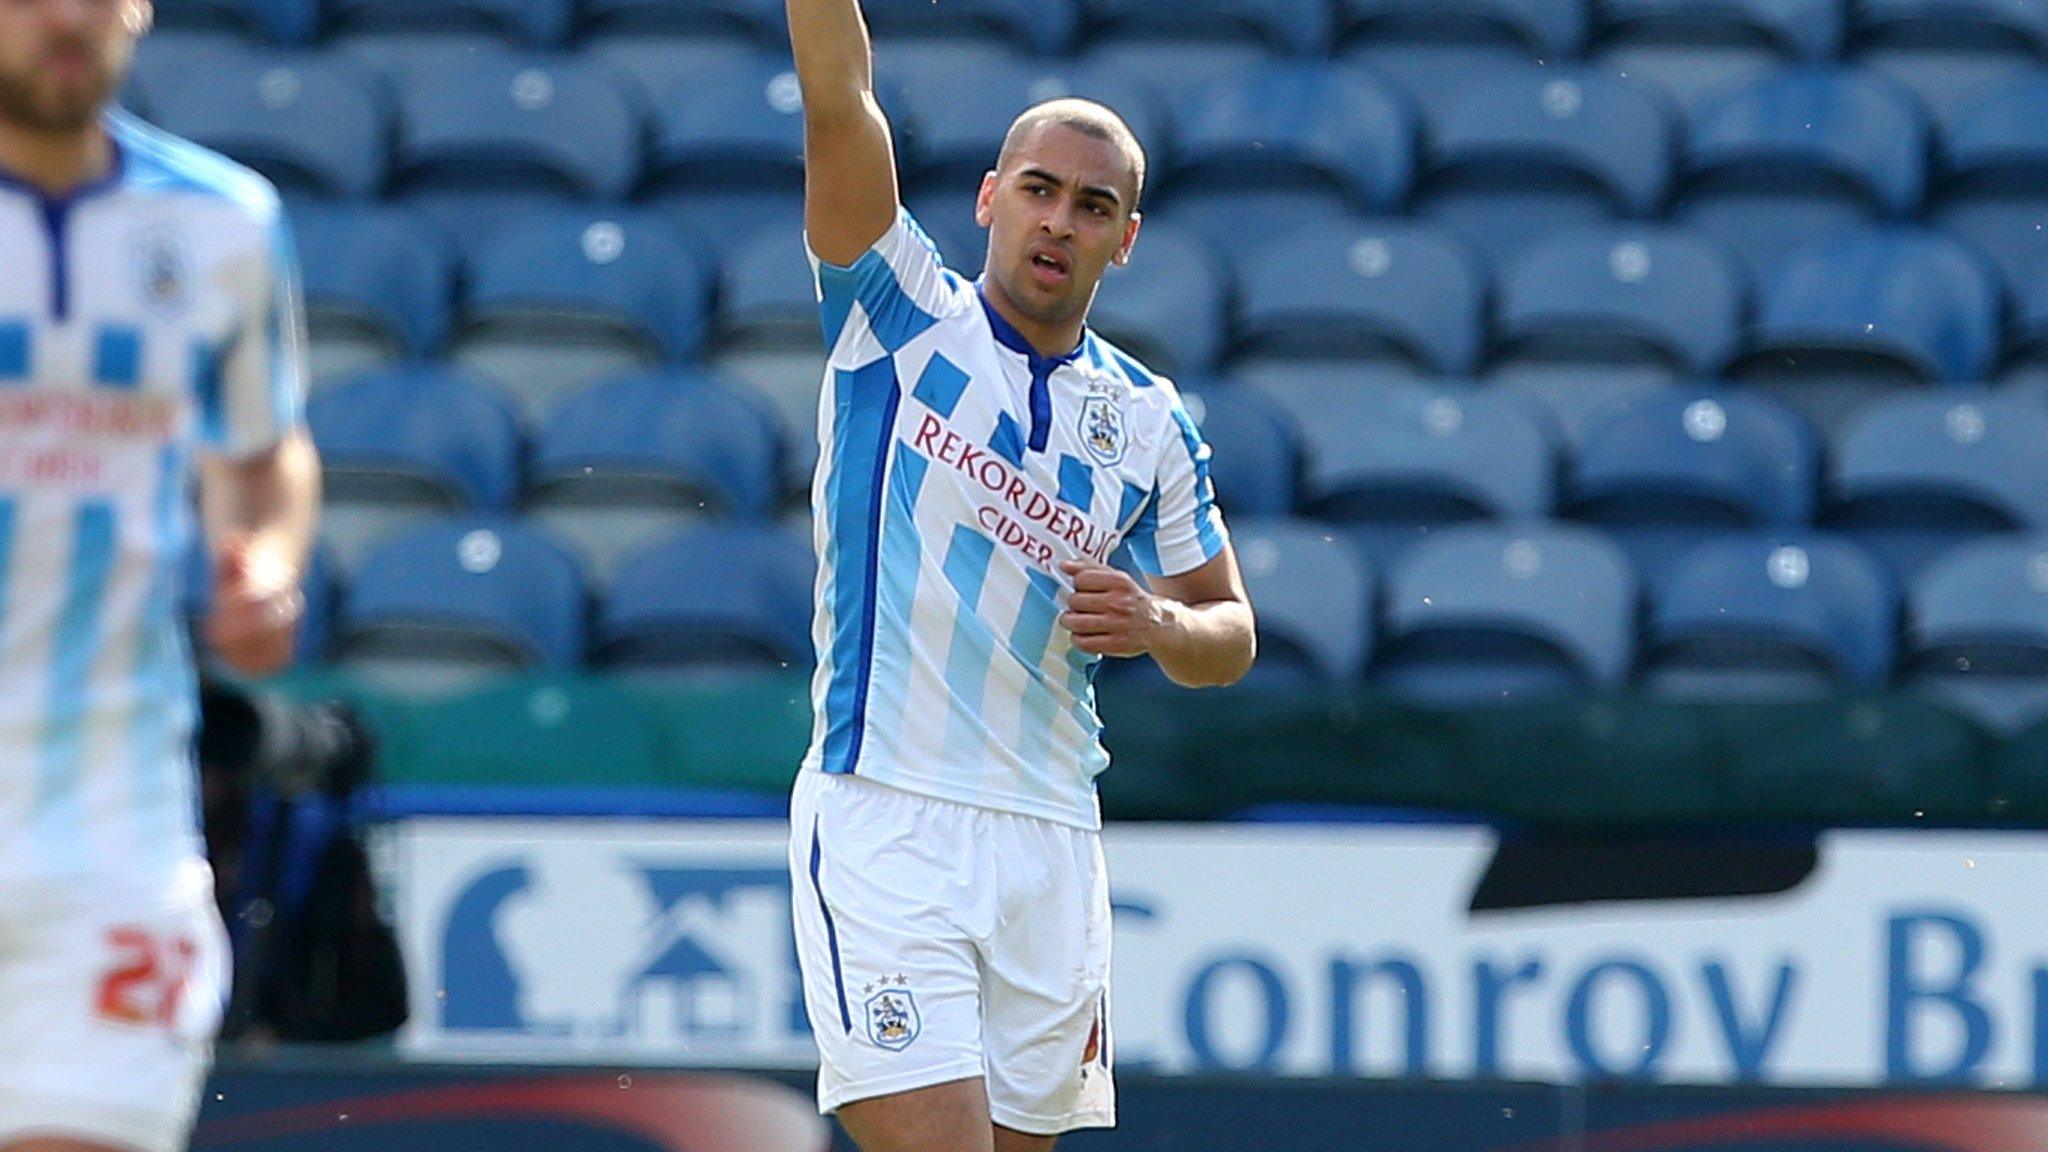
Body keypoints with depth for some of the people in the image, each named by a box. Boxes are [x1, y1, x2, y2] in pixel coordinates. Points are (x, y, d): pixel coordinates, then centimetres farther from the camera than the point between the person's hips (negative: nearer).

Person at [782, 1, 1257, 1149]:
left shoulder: (1151, 420, 11)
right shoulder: (902, 315, 2)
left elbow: (1230, 633, 18)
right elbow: (839, 97, -11)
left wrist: (1157, 625, -4)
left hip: (1050, 842, 4)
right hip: (884, 822, -4)